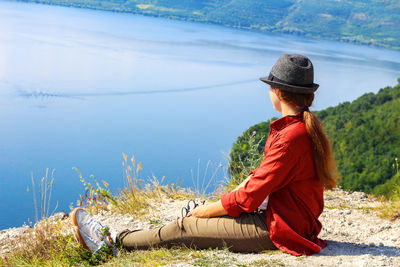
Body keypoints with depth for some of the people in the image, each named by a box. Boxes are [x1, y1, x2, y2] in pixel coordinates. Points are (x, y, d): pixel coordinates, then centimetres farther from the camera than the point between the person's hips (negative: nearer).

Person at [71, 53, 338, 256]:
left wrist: (206, 210, -8)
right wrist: (221, 203, 6)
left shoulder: (291, 138, -25)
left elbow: (248, 197, -22)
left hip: (275, 231, -9)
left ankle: (111, 241, 9)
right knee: (195, 218, 11)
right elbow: (262, 175, 13)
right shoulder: (306, 126, 8)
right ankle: (113, 239, 16)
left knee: (183, 229, -5)